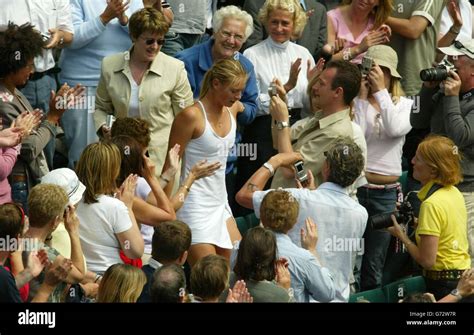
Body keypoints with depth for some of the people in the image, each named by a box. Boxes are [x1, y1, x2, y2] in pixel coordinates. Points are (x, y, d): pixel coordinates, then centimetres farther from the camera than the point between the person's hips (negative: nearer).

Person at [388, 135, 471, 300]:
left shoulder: (431, 204, -22)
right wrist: (417, 223, 9)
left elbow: (427, 260, -22)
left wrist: (402, 236, -9)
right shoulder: (454, 192, 4)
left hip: (443, 284, -8)